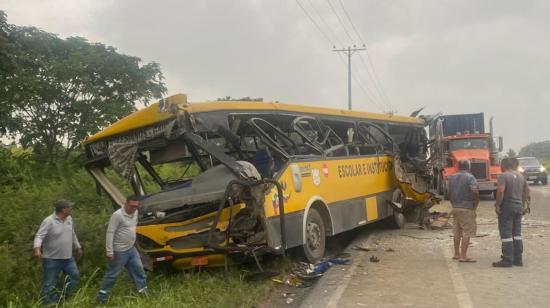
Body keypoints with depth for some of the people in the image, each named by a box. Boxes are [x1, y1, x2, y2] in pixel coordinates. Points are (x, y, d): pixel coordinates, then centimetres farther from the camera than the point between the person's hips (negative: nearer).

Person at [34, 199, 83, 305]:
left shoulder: (69, 219, 4)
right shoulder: (49, 221, -18)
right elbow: (39, 236, -24)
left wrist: (78, 247, 24)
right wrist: (37, 248, -42)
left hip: (68, 258, 7)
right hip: (52, 259, -7)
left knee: (75, 276, 14)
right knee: (49, 285, 1)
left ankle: (62, 298, 30)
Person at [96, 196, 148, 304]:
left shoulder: (135, 212, 2)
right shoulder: (117, 215, -22)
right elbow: (110, 233, -22)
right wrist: (109, 252, -23)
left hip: (131, 249, 7)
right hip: (120, 251, -7)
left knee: (138, 269, 13)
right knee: (112, 274, 3)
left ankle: (143, 290, 27)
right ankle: (101, 296, 17)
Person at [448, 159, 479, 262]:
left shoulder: (452, 177, 9)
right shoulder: (470, 177, -11)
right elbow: (474, 191, -24)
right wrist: (476, 203, -10)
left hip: (455, 207, 7)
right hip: (467, 208, -7)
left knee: (457, 232, 15)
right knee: (467, 232, -3)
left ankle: (456, 254, 22)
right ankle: (463, 256, -5)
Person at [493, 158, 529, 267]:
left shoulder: (503, 176, -13)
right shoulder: (520, 176, 12)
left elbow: (500, 190, -26)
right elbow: (527, 190, 21)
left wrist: (497, 205, -18)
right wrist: (522, 202, 22)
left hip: (507, 207, -7)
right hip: (518, 207, 8)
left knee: (506, 234, -3)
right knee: (517, 233, 14)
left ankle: (507, 260, -1)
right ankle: (518, 259, 18)